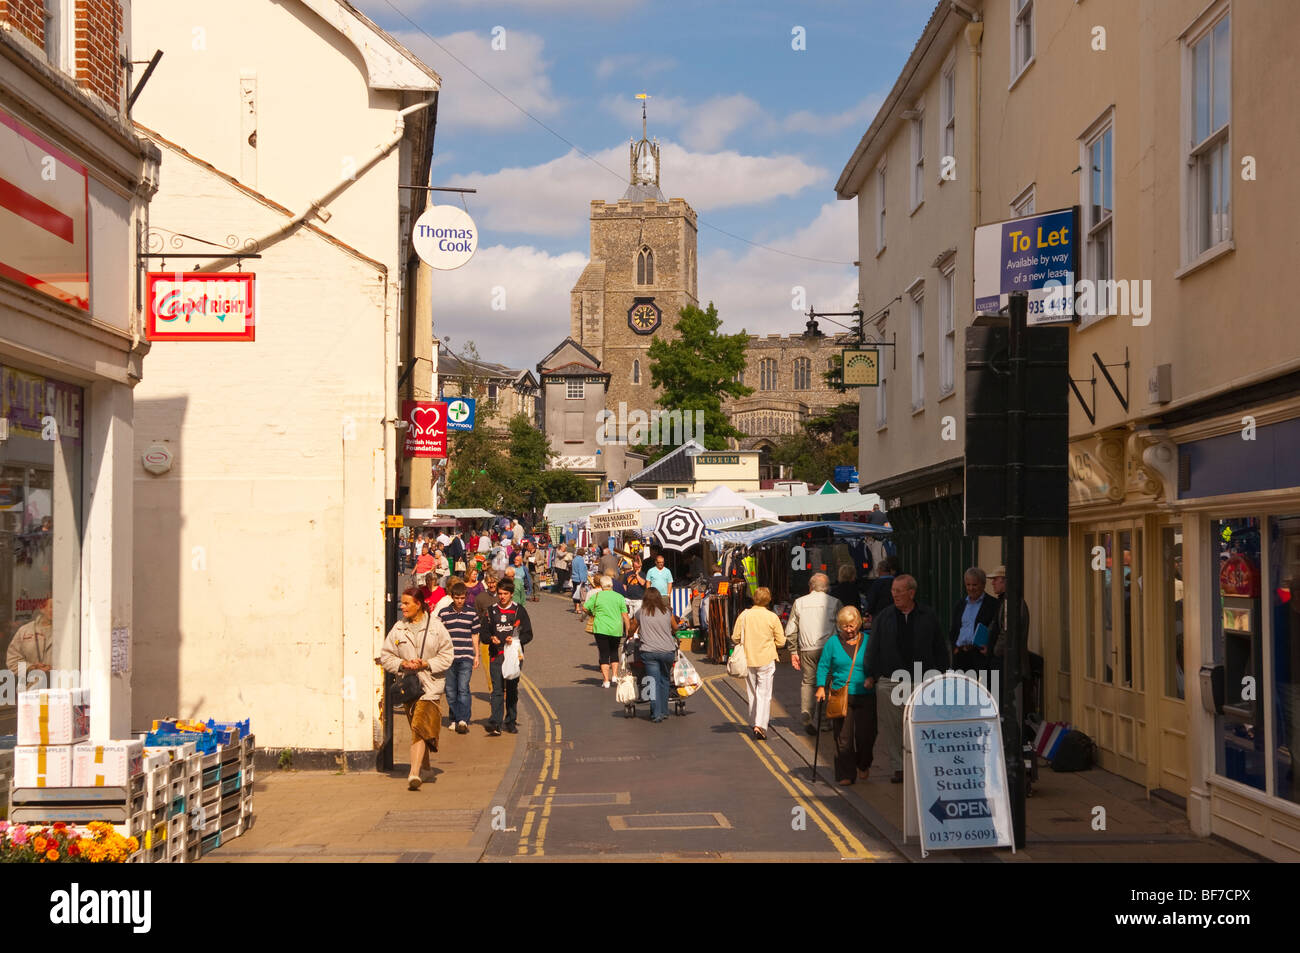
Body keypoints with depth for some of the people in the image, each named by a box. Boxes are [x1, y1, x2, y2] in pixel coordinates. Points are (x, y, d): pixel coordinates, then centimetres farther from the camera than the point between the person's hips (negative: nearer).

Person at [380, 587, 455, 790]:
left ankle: (414, 774, -24)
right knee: (417, 728, 14)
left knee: (420, 727, -16)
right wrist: (402, 664, -10)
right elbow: (385, 655, 9)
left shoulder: (436, 627, -2)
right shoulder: (398, 629, 6)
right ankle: (424, 766, 32)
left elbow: (447, 655, 0)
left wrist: (426, 664, -13)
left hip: (429, 684, -4)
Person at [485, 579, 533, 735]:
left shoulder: (519, 610, 5)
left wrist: (515, 640, -14)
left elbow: (528, 634, 4)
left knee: (512, 690, 7)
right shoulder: (491, 611, 10)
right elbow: (484, 633, 12)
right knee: (497, 690, -9)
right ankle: (495, 723, -16)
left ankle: (511, 721, 17)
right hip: (496, 655, 0)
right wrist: (491, 638, -10)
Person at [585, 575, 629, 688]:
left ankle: (606, 680, -1)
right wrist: (628, 630, 6)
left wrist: (591, 612, 19)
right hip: (616, 630, 2)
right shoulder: (619, 597, 3)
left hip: (601, 629, -2)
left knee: (604, 654, 2)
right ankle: (615, 675, 16)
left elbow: (584, 607, -1)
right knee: (614, 651, 22)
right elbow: (625, 615, 1)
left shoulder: (596, 596, -1)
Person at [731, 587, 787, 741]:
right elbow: (781, 642, -3)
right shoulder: (772, 617, -8)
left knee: (751, 693, 16)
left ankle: (754, 723, 24)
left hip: (748, 659, 2)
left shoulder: (744, 615, -4)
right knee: (764, 694, -1)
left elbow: (735, 638, 1)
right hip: (766, 660, -2)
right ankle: (760, 725, -14)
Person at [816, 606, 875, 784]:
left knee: (865, 735, -2)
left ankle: (863, 765, 26)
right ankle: (845, 774, 7)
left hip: (865, 696, 0)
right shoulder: (833, 642, 7)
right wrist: (821, 687, -2)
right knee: (843, 737, -3)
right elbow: (823, 666, 9)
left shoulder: (868, 641, 6)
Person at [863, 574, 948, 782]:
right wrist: (870, 675, 3)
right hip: (889, 680, 1)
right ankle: (899, 767, 10)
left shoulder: (928, 616, 5)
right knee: (892, 726, 1)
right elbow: (873, 647, 8)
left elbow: (940, 648, 10)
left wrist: (939, 675, 6)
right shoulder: (884, 616, 7)